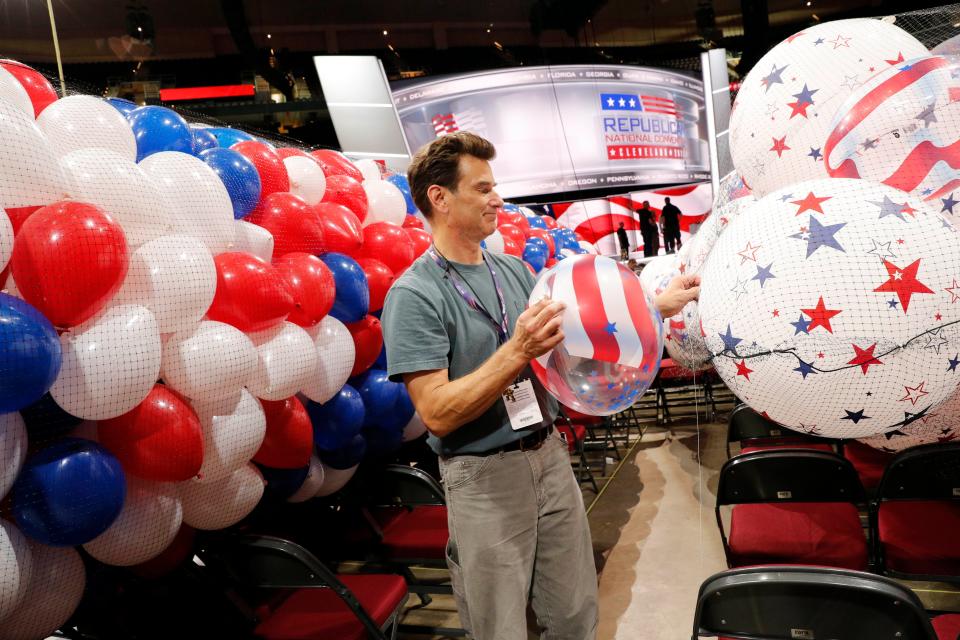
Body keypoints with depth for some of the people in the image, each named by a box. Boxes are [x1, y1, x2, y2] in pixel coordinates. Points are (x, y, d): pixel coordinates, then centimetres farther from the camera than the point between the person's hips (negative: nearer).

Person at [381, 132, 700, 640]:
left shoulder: (514, 270, 6)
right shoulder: (414, 294, -15)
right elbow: (437, 414, -21)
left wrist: (659, 304, 12)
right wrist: (517, 353, -28)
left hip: (549, 455, 6)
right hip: (483, 477, -6)